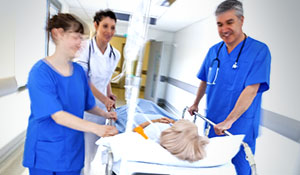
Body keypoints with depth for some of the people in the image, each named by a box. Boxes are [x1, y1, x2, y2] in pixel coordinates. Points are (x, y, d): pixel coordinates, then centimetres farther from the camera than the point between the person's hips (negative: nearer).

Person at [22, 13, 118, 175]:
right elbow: (58, 116, -25)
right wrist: (96, 128, -33)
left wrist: (105, 114, -5)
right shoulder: (40, 71, -17)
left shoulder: (79, 70, 0)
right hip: (45, 152, -4)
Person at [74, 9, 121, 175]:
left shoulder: (115, 54, 3)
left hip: (101, 107, 5)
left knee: (92, 147, 16)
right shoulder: (84, 48, -12)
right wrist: (104, 99, -19)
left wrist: (109, 94, 3)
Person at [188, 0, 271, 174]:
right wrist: (196, 104, 22)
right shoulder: (214, 51, 4)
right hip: (212, 125, 5)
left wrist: (228, 121, -25)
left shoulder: (259, 50, -12)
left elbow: (251, 90, -21)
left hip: (240, 129, -4)